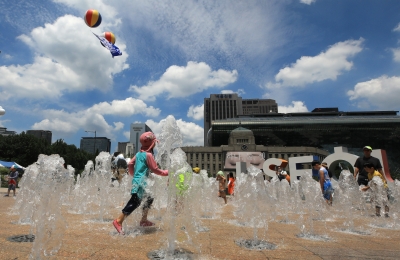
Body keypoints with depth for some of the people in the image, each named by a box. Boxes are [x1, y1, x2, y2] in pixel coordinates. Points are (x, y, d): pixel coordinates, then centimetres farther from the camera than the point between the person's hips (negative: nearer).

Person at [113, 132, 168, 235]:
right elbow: (155, 169, -12)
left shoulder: (139, 153, 12)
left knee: (149, 199, 19)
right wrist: (166, 172, 0)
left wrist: (133, 174, 24)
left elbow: (130, 164, 12)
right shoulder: (148, 155, -13)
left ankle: (144, 220, 28)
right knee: (134, 202, -7)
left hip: (137, 181, 10)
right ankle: (118, 221, -3)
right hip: (141, 183, -10)